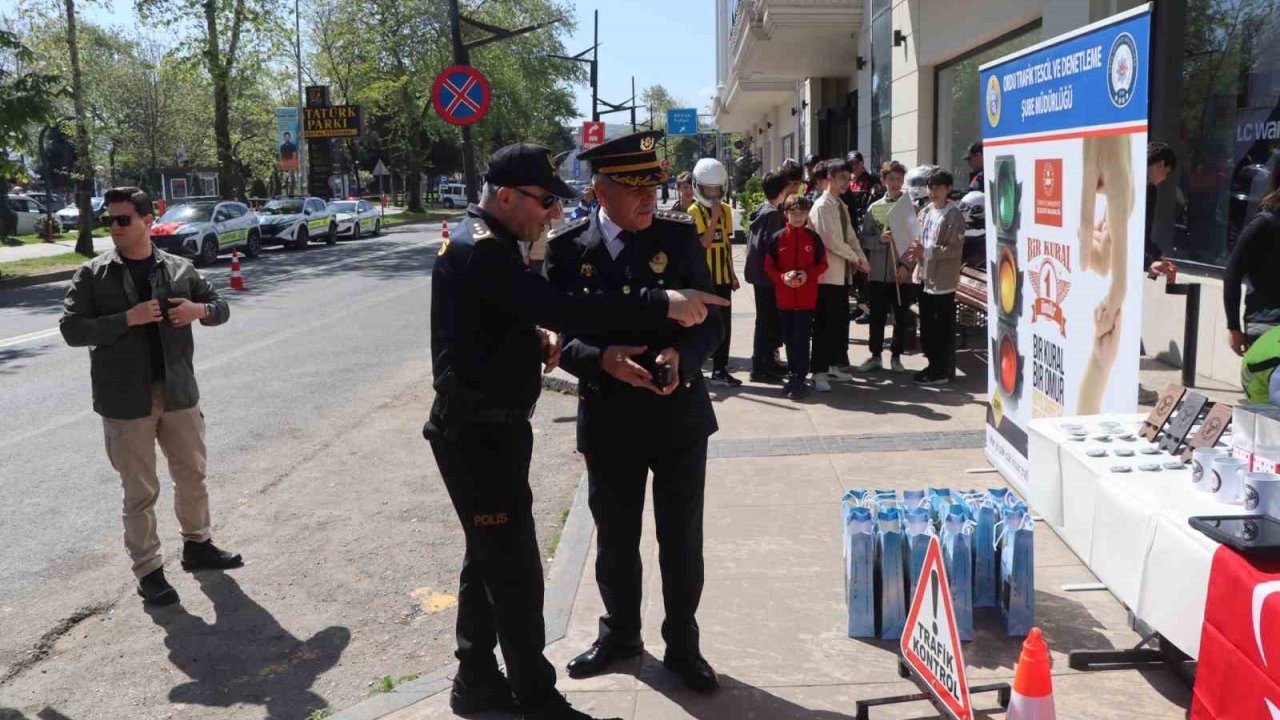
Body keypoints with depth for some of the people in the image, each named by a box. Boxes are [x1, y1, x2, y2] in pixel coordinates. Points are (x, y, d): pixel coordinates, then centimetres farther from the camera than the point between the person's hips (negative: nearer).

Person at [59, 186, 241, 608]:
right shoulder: (92, 276, -3)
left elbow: (220, 308, 13)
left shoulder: (179, 269, 5)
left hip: (178, 392, 3)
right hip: (126, 400, -3)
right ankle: (148, 570, 15)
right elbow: (71, 329, -9)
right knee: (140, 492, 3)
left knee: (192, 476, 16)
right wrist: (128, 319, -21)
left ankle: (197, 545, 36)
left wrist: (201, 310, -10)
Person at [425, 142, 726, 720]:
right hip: (481, 434, -11)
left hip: (485, 428, 11)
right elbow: (562, 310, -32)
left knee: (489, 558, 19)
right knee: (516, 570, -2)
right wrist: (662, 304, -32)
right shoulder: (481, 251, -21)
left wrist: (536, 335, 2)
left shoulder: (485, 243, 12)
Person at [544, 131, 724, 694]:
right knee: (615, 538, 17)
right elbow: (559, 335, -5)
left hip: (678, 415, 0)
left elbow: (711, 318, -3)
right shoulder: (567, 250, -4)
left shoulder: (680, 236, -4)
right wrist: (603, 359, -24)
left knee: (681, 540, 10)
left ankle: (682, 644, 29)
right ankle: (619, 633, 39)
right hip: (608, 419, 1)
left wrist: (681, 356, -24)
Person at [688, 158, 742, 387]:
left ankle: (720, 369, 14)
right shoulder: (694, 211, -8)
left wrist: (732, 273, 14)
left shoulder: (726, 209, 10)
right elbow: (703, 243, -19)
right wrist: (714, 217, -21)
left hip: (722, 277, 6)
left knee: (724, 324, 7)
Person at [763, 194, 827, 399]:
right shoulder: (776, 238, 0)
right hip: (784, 298, 2)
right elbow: (769, 267, 3)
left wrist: (808, 274, -13)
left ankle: (800, 379, 3)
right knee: (789, 338, 11)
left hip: (807, 298, -2)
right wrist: (783, 277, -15)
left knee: (801, 338, -3)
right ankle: (793, 375, 24)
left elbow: (822, 264, 5)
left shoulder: (813, 238, 0)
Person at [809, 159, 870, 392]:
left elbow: (851, 237, 14)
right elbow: (832, 242, -20)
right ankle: (819, 372, 1)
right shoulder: (822, 206, -13)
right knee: (824, 324, -5)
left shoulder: (841, 206, 15)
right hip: (827, 273, -9)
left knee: (841, 320, 14)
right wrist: (855, 259, -10)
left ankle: (837, 365, 25)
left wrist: (861, 259, -3)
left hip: (842, 272, 9)